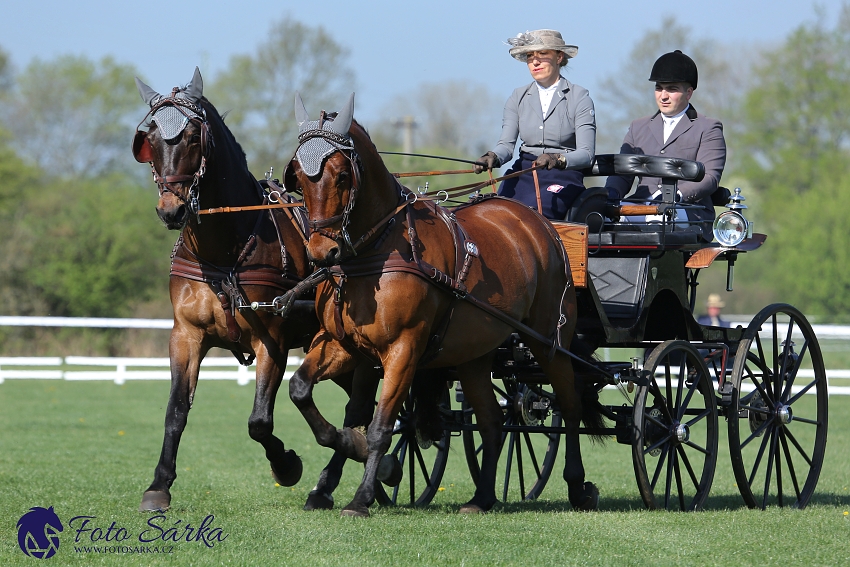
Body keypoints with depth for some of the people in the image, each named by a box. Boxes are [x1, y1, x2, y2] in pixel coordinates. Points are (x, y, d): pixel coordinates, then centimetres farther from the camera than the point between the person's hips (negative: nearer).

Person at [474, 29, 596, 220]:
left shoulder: (579, 97, 0)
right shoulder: (518, 97, 13)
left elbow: (586, 154, -9)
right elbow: (506, 144, 3)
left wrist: (559, 160, -30)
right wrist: (493, 157, -22)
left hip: (563, 177, -4)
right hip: (522, 174, 4)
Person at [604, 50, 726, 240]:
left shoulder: (708, 129, 11)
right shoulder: (638, 128, 27)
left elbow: (710, 177, -3)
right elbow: (622, 173, 20)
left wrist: (675, 195, -22)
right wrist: (612, 192, -6)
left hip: (690, 213, -4)